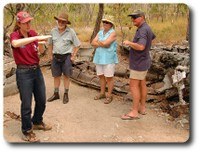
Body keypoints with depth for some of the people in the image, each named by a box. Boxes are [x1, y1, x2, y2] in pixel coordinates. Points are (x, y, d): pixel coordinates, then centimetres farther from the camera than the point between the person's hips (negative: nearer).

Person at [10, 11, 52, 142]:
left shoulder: (33, 33, 3)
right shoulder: (14, 35, -12)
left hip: (37, 70, 6)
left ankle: (37, 122, 41)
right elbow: (16, 44, -37)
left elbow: (40, 51, 5)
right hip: (23, 73, -5)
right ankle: (27, 131, 24)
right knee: (26, 104, 4)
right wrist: (36, 38, -38)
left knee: (42, 100, 16)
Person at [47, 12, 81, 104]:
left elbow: (77, 45, -2)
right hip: (56, 57, 3)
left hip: (66, 57, -3)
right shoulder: (53, 31, 2)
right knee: (56, 76, 11)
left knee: (66, 76, 6)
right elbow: (50, 44, 13)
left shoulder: (71, 32, -8)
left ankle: (66, 94, 18)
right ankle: (56, 94, 24)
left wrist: (73, 56, -5)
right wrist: (51, 56, 8)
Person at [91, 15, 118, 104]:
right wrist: (102, 44, -14)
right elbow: (93, 43, 0)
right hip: (99, 58, 7)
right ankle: (102, 93, 28)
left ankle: (109, 96, 13)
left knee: (109, 78, 1)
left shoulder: (113, 33, -9)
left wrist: (98, 42, -3)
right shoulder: (100, 32, 10)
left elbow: (105, 43, -21)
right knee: (101, 76, 14)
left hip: (108, 59, -6)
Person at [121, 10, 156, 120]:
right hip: (142, 61, 10)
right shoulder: (146, 28, 9)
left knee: (133, 86, -7)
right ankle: (142, 108, 24)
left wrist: (129, 43, -20)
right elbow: (153, 37, 31)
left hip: (139, 63, -10)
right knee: (141, 84, 15)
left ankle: (134, 112, -2)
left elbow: (141, 47, -37)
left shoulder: (143, 30, -23)